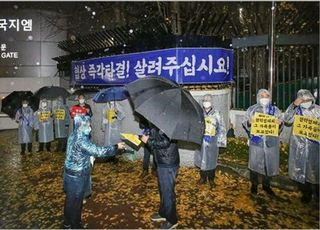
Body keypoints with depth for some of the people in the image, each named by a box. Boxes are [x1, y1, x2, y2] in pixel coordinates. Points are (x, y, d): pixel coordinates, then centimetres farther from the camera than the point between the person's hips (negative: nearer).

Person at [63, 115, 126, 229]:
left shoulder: (73, 135, 1)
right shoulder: (81, 140, -28)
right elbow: (98, 151, -30)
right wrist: (116, 147, -23)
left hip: (71, 172, 9)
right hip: (77, 176, -9)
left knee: (70, 199, 23)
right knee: (76, 200, 10)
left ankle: (67, 223, 42)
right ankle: (74, 225, 30)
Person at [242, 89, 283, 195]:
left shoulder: (275, 109, 8)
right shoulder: (251, 109, 3)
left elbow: (280, 126, 8)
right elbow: (244, 124, 1)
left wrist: (280, 123, -15)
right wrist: (249, 122, -20)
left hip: (271, 142, 2)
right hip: (256, 142, -2)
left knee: (270, 164, 10)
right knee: (254, 163, 5)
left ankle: (266, 185, 29)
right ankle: (254, 184, 25)